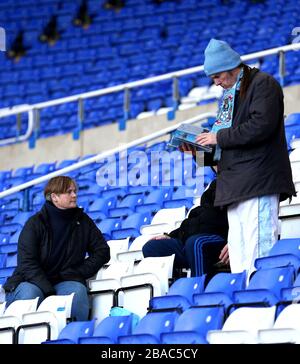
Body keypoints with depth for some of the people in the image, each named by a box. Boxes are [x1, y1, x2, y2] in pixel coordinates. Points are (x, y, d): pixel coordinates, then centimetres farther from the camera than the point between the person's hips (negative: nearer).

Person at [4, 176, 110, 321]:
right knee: (30, 295, -36)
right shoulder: (35, 223, -2)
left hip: (66, 281, 2)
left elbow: (102, 251, 13)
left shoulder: (83, 221, 10)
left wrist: (79, 273, -2)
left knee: (78, 292, -32)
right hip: (32, 281, -2)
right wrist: (49, 292, -23)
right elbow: (27, 264, -10)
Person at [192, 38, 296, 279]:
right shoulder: (230, 94, 25)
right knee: (238, 251, 5)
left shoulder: (263, 84, -3)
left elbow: (261, 125, -18)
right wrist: (202, 151, 11)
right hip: (236, 185, 9)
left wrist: (219, 137, -11)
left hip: (258, 183, -9)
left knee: (258, 245, -14)